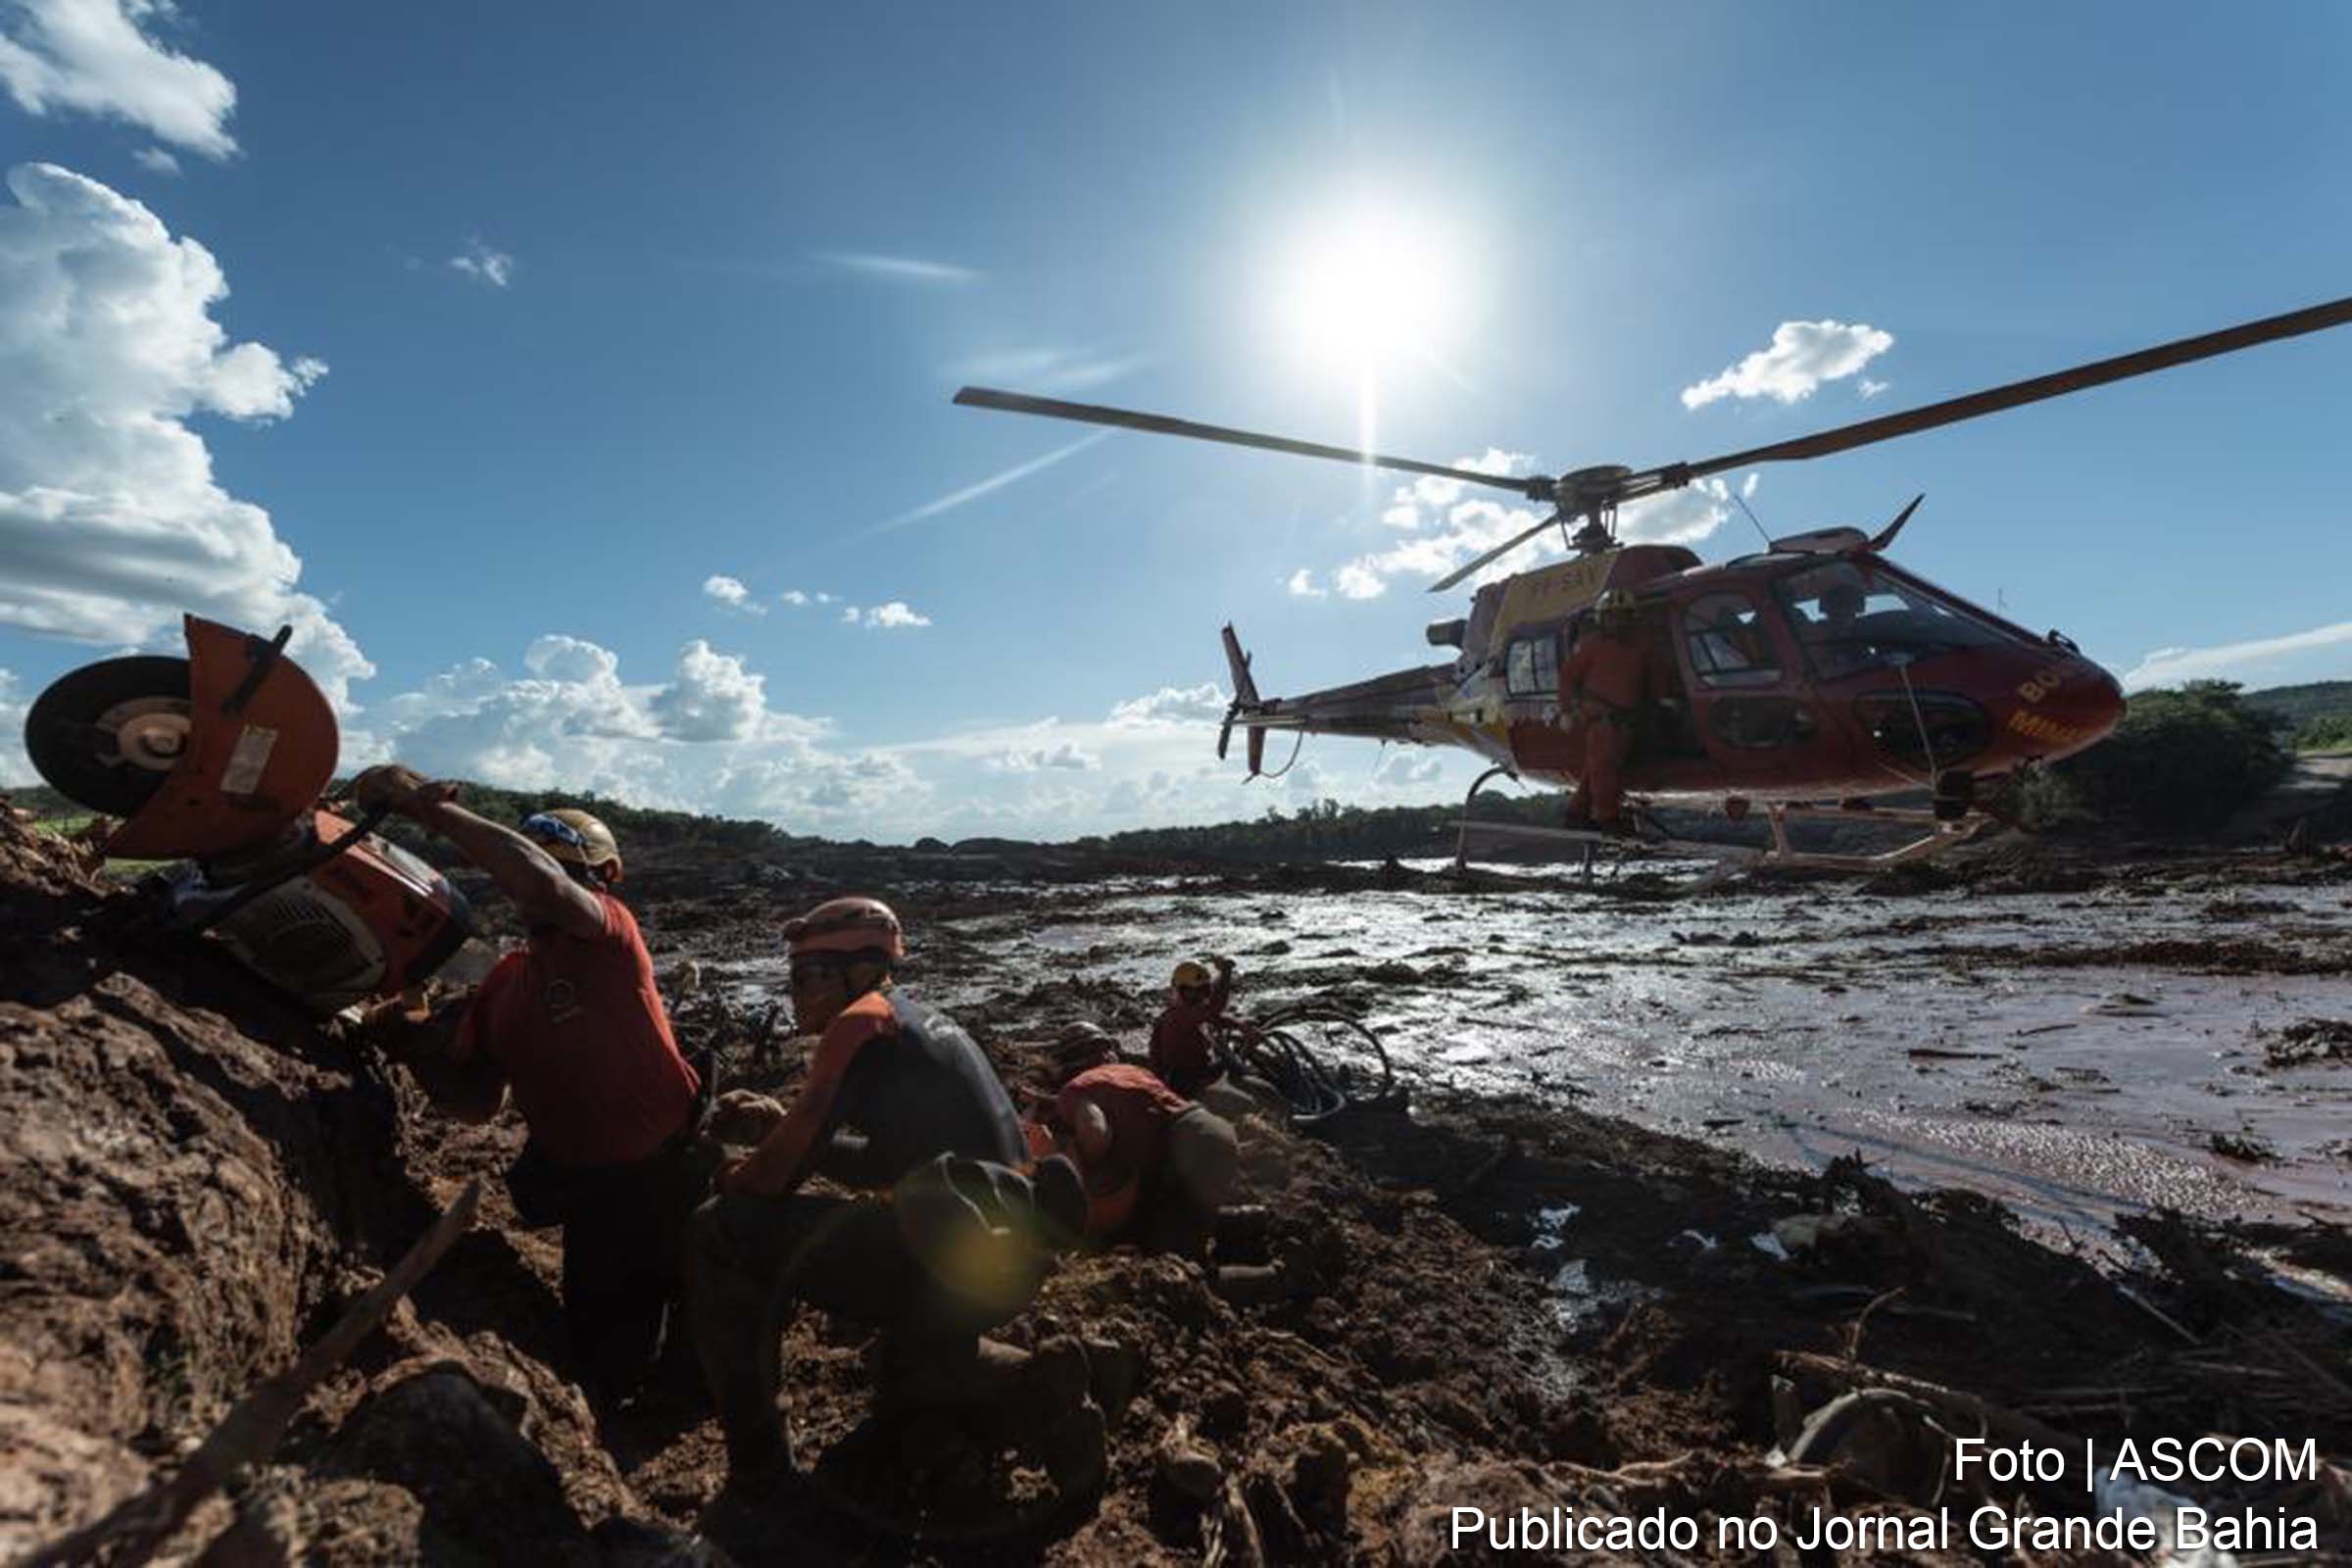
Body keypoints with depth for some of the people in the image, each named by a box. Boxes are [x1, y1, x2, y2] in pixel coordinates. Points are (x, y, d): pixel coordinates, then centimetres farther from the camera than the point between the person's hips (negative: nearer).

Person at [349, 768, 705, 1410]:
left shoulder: (611, 934, -17)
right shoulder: (503, 982, 3)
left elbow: (543, 885, -39)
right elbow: (476, 1101, 6)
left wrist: (431, 806, -35)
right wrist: (420, 1050, -11)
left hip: (671, 1176, -5)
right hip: (593, 1195, 5)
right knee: (603, 1357, 19)